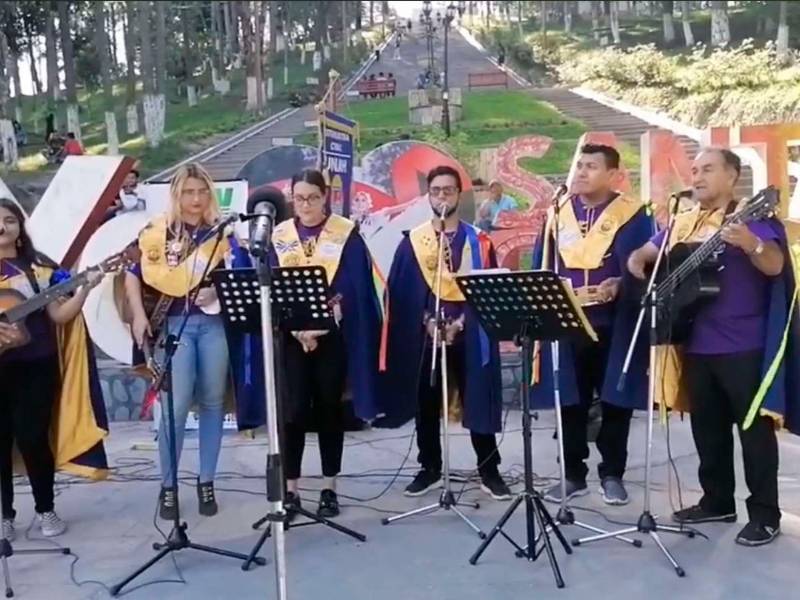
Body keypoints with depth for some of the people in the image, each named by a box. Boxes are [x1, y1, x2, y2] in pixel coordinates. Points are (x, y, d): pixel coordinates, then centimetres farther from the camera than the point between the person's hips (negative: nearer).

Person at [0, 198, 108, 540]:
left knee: (33, 438, 2)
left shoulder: (40, 268, 5)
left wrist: (86, 288, -12)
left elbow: (59, 315, 1)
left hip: (36, 365, 0)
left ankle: (45, 510, 17)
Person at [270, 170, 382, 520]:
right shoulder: (279, 236, 7)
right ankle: (291, 490, 5)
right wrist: (297, 326, -14)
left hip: (334, 334, -1)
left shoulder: (346, 234, 0)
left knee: (329, 408, 5)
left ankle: (329, 488, 16)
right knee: (294, 409, -3)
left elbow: (355, 286, -7)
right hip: (290, 336, 1)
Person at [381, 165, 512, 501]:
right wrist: (426, 321, -10)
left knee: (478, 402, 0)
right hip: (423, 335, 1)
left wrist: (461, 321, -11)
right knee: (425, 405, 7)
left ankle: (489, 472, 12)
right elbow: (400, 292, 2)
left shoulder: (479, 241, 5)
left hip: (469, 335, -1)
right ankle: (430, 470, 20)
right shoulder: (412, 241, 6)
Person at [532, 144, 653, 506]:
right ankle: (573, 474, 20)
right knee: (570, 402, 8)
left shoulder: (632, 215, -1)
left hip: (613, 324, -3)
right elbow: (541, 267, 12)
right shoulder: (558, 213, 10)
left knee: (615, 401, 6)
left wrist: (619, 286, -23)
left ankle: (612, 474, 19)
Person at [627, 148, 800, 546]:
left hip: (745, 346, -7)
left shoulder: (752, 218, -7)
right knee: (707, 427, 15)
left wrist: (752, 245, -42)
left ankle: (765, 514, 8)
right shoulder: (682, 224, 14)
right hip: (697, 345, 7)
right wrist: (638, 266, -2)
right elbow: (641, 255, 21)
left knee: (754, 427, -1)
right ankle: (717, 501, 28)